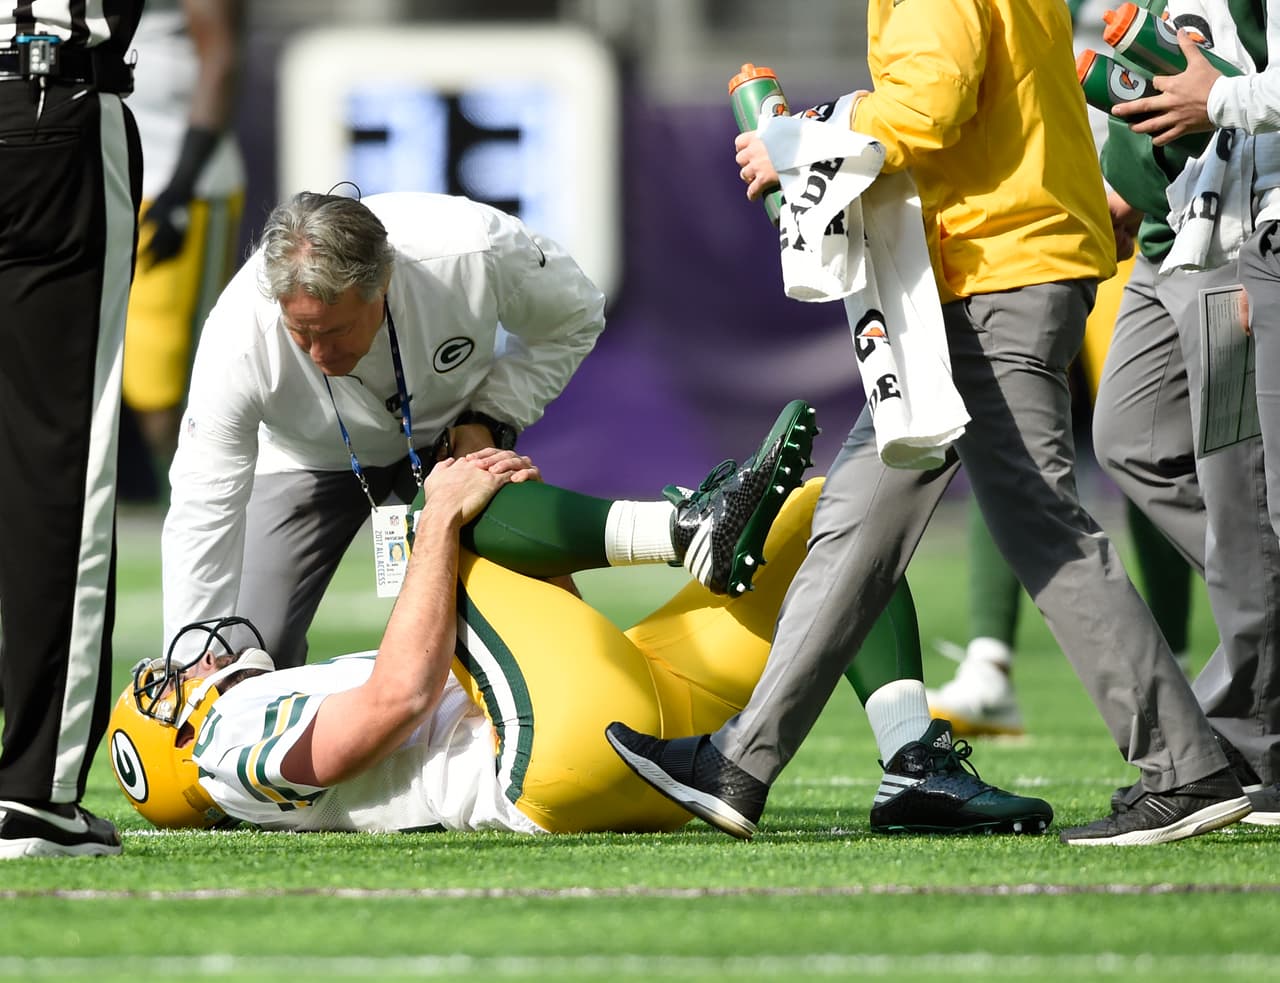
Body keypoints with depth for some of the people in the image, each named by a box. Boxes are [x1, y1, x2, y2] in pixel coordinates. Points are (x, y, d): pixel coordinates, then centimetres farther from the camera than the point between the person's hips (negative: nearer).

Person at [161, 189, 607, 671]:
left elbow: (571, 320, -14)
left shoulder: (477, 251, -38)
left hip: (448, 437, 1)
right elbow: (202, 515, -30)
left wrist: (492, 420, -24)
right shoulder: (236, 340, -38)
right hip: (309, 459, 0)